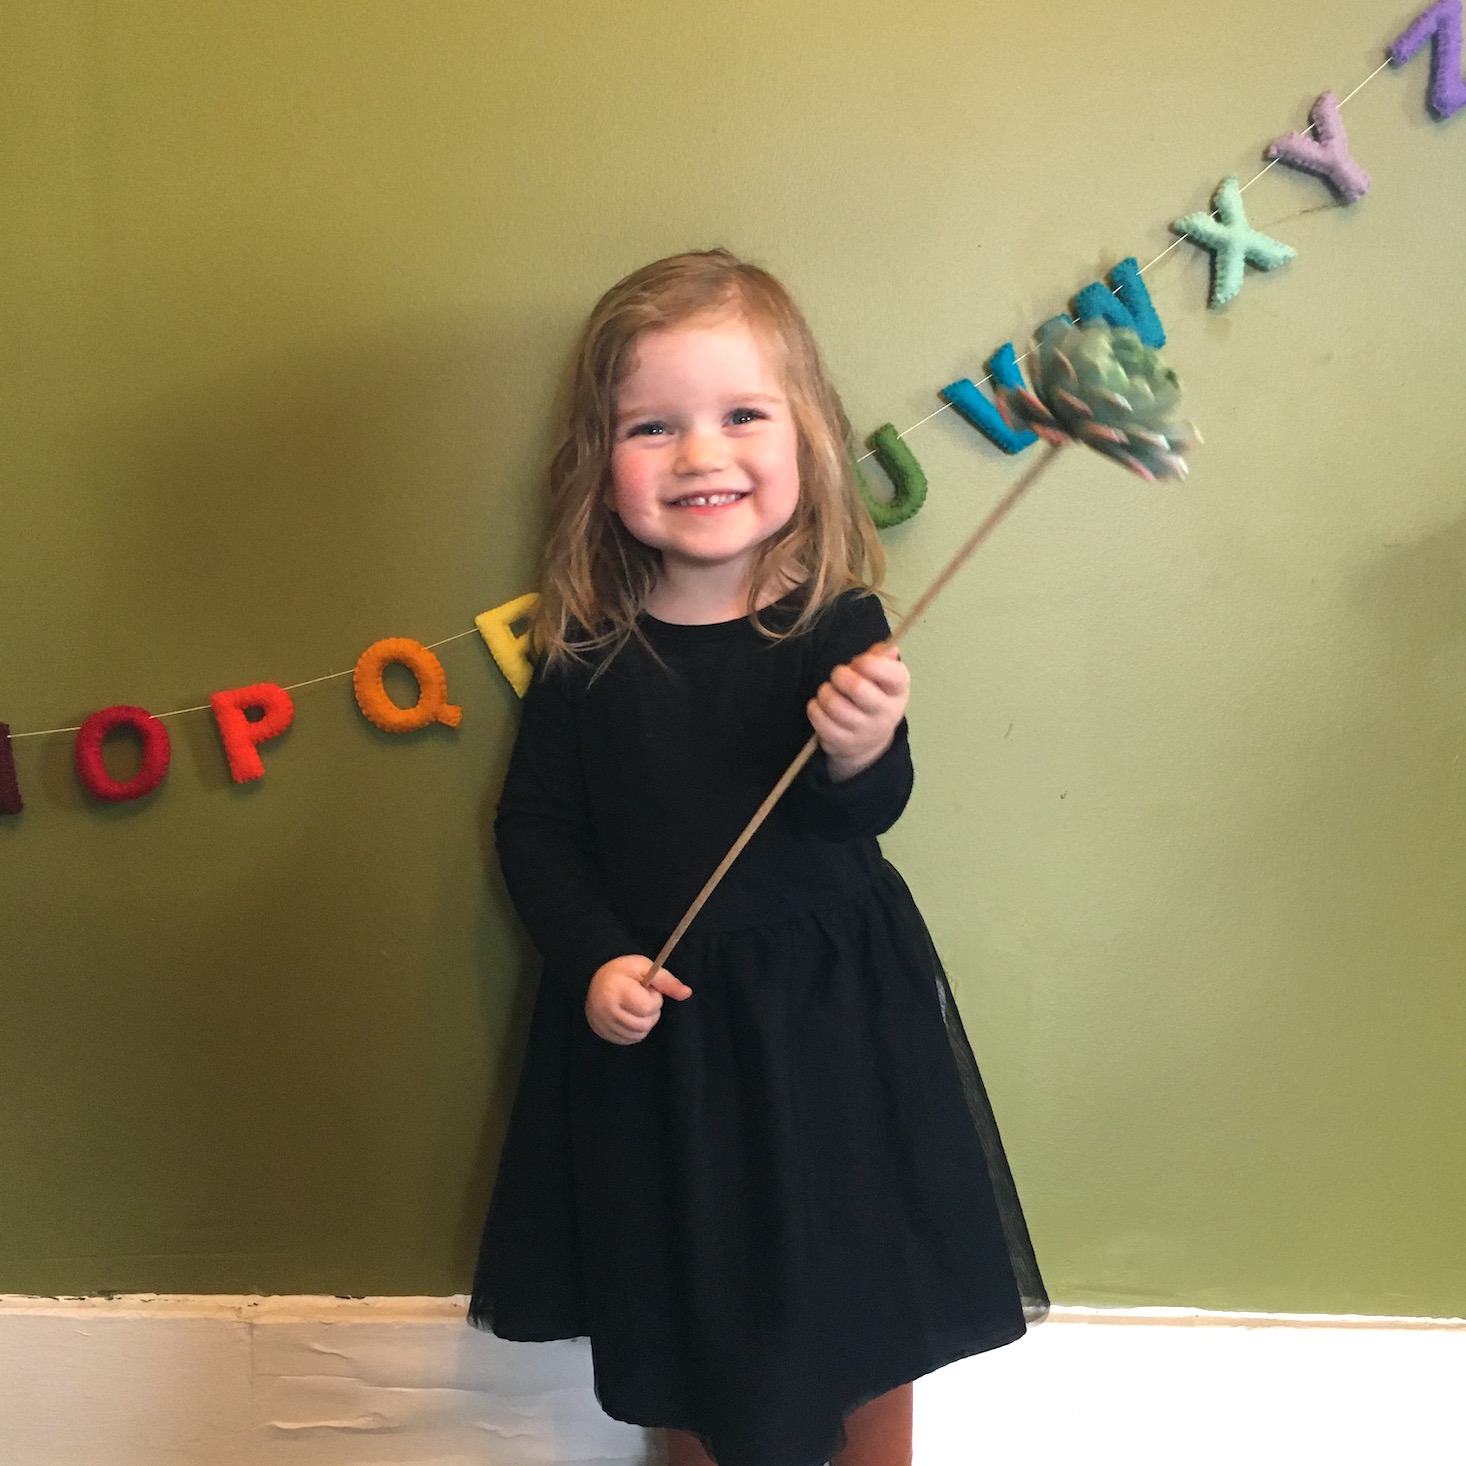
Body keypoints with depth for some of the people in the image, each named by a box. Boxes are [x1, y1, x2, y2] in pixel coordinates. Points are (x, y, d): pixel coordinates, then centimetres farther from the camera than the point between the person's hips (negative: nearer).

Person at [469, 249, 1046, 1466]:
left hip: (828, 1010, -1)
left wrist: (861, 751, -41)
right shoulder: (585, 646, -8)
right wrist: (592, 960, -14)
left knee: (863, 1305, 17)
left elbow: (863, 820, -20)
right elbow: (537, 829, -1)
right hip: (653, 1023, 2)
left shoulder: (837, 623, -13)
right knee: (686, 1314, 20)